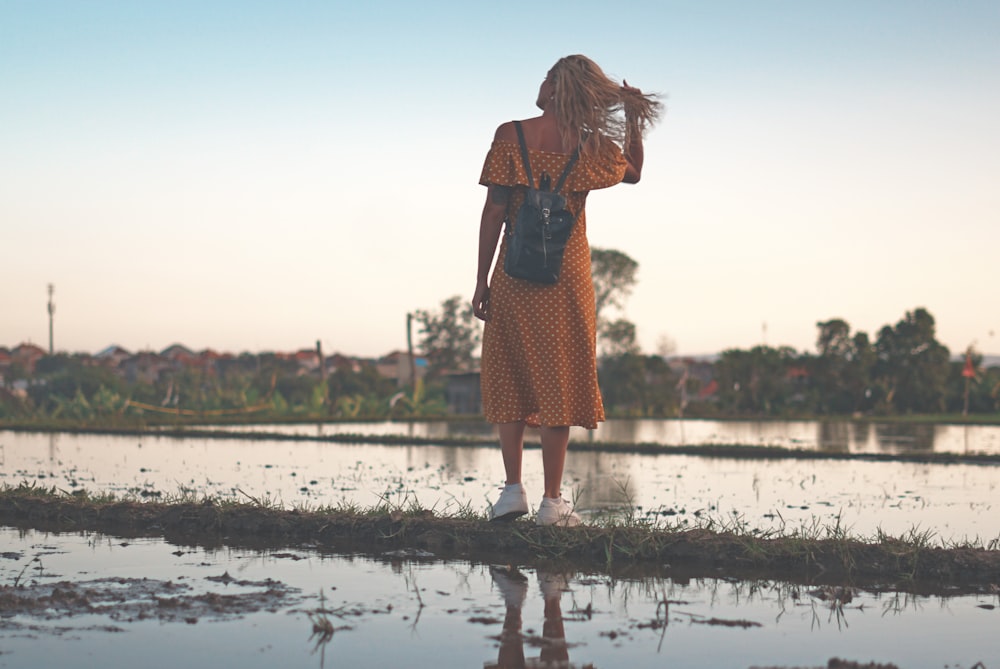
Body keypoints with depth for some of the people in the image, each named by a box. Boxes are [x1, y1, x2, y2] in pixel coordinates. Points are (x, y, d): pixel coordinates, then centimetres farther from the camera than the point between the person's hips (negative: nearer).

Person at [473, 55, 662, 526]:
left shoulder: (511, 136, -5)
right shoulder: (591, 145, -1)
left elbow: (494, 211, -6)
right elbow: (633, 172, 21)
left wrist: (481, 280, -2)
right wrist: (635, 120, 18)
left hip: (515, 273, 0)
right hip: (567, 275, 1)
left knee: (508, 377, 12)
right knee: (558, 381, 5)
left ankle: (513, 489, 7)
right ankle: (552, 501, 5)